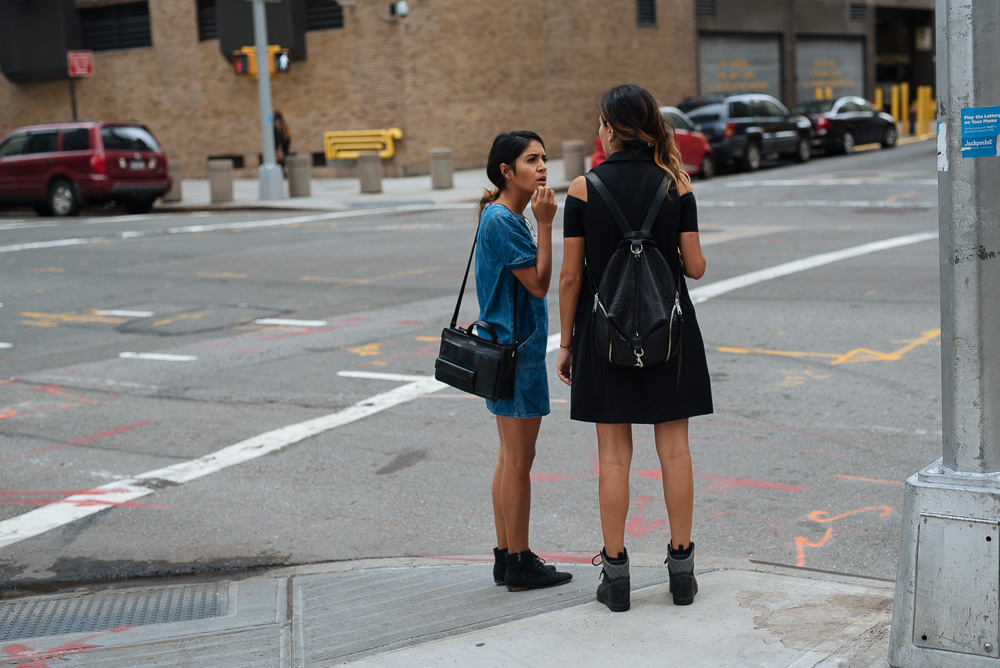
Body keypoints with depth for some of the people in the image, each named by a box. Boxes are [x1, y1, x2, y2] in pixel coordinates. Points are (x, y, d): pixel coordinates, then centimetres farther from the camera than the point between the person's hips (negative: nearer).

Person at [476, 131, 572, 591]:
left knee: (510, 458, 14)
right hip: (516, 349, -10)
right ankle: (520, 565, 6)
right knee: (518, 460, -2)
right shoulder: (502, 221, -17)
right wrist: (545, 224, -19)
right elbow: (539, 283, -18)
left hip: (510, 345, 10)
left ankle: (506, 558, 21)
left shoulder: (505, 217, 13)